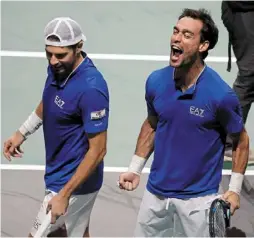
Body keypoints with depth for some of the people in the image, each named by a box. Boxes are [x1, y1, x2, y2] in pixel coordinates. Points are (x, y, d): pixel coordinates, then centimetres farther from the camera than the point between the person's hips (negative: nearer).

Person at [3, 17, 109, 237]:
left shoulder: (91, 88, -29)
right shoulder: (58, 68, -4)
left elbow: (97, 150, -26)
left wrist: (64, 195, -27)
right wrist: (22, 133, 14)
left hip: (74, 182, -9)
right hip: (60, 173, 9)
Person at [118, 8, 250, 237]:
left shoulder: (221, 94, -19)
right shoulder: (156, 81, -6)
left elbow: (241, 141, -5)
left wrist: (234, 190, -6)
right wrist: (135, 169, 9)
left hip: (198, 199, -4)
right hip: (156, 193, 5)